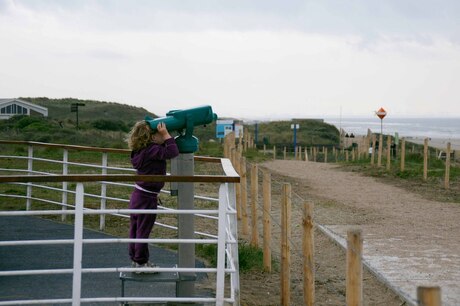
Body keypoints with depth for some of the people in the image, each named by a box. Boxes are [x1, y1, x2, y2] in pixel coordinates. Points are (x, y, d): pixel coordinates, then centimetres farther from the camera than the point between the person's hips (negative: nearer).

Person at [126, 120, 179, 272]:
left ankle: (135, 259, 27)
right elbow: (173, 152, -29)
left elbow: (166, 151, 17)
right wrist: (166, 135, -20)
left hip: (138, 195, 9)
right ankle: (141, 262, 11)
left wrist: (165, 136, 3)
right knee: (143, 230, 2)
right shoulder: (151, 150, -21)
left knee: (135, 229, 16)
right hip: (147, 198, -9)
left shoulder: (142, 150, 6)